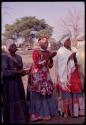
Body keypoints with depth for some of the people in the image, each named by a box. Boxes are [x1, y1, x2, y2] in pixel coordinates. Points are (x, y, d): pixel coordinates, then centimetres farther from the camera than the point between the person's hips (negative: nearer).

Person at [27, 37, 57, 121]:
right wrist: (47, 58, -19)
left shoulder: (48, 52, 9)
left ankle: (46, 112, 15)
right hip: (37, 76, -6)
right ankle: (38, 114, 5)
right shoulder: (36, 52, -8)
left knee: (47, 93, 6)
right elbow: (38, 64, -16)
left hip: (46, 76, 6)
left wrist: (51, 58, -8)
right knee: (38, 95, -3)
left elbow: (50, 66, 9)